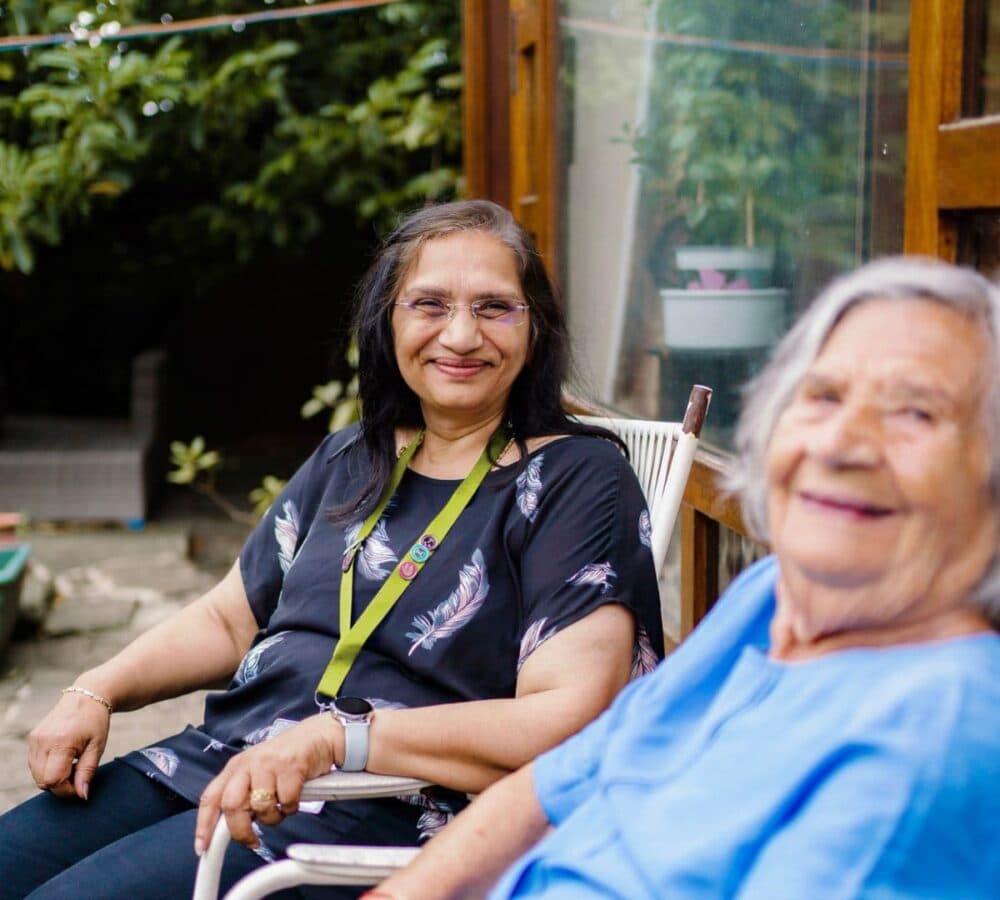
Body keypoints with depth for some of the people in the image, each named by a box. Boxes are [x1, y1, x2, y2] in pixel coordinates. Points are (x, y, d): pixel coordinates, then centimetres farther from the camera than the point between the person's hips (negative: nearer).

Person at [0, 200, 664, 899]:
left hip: (391, 815, -7)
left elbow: (566, 722, -16)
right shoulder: (350, 461, 16)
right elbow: (228, 620, 23)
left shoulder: (578, 480, -5)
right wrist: (96, 692, 5)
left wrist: (336, 736, -25)